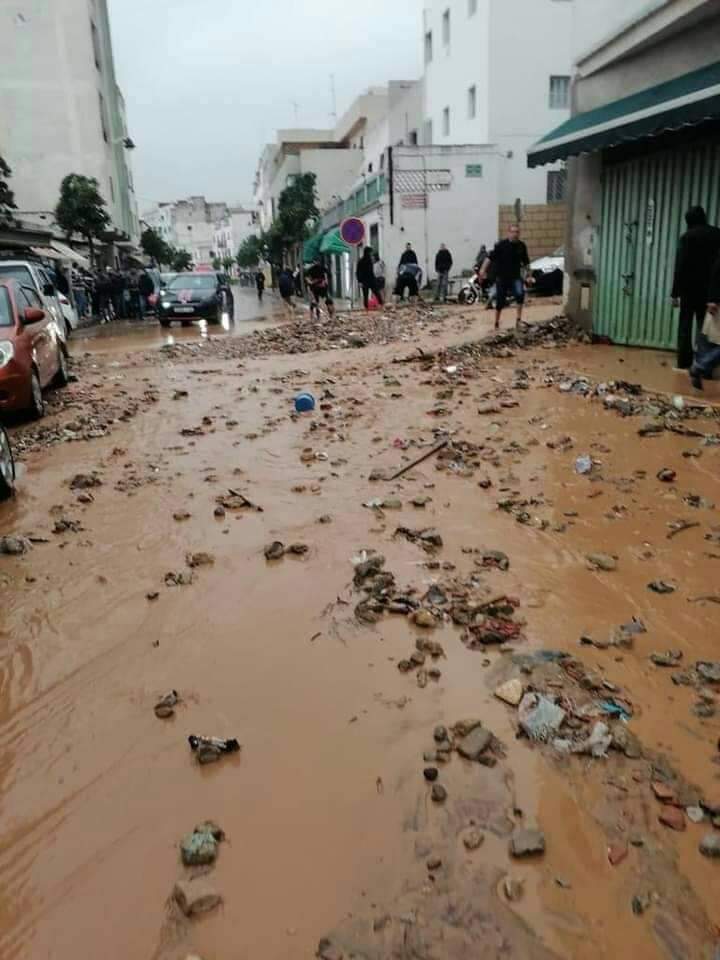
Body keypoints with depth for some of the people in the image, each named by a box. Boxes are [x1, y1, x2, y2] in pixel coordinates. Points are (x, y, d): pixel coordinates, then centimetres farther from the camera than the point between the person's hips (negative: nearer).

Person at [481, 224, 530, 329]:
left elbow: (526, 262, 11)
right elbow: (490, 257, -13)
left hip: (515, 276, 2)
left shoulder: (521, 246, 1)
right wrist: (483, 270, -23)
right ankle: (497, 323, 22)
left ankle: (519, 319, -18)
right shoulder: (501, 245, -9)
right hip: (501, 277, -2)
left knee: (520, 293, -25)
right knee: (500, 301, 4)